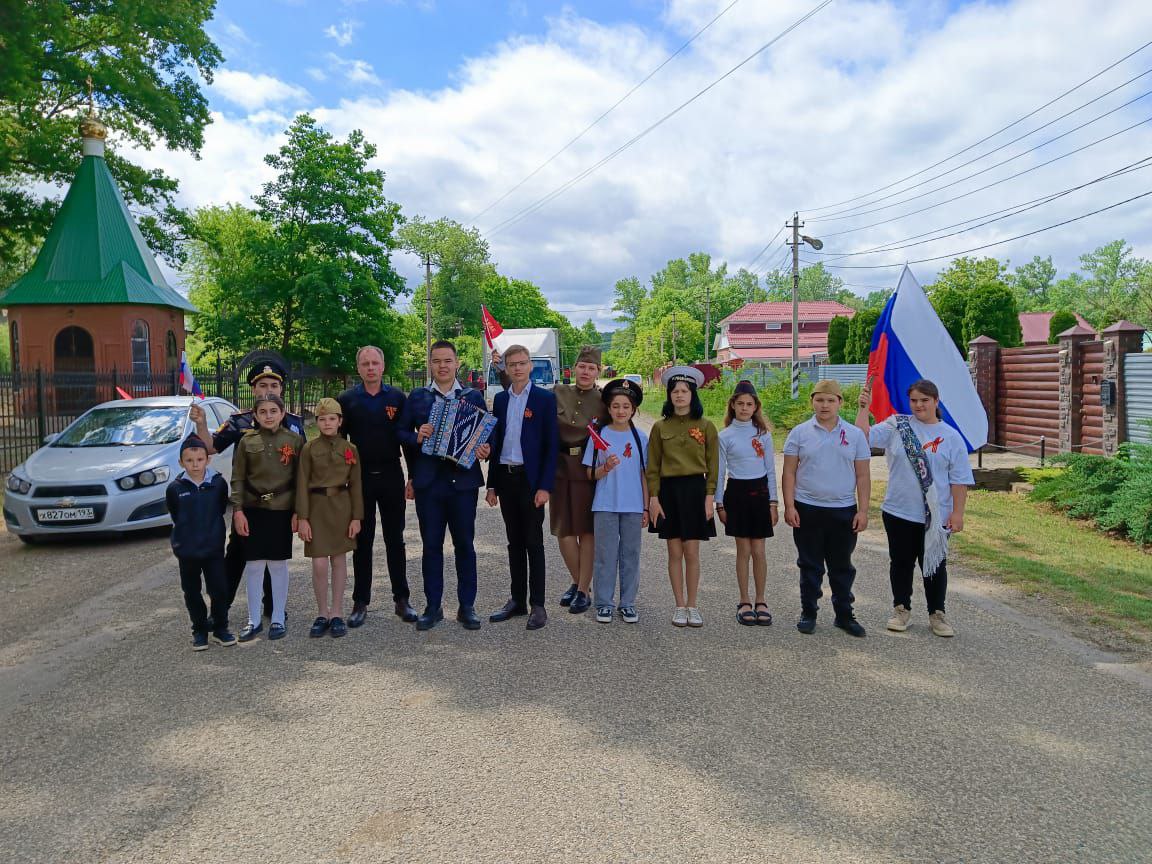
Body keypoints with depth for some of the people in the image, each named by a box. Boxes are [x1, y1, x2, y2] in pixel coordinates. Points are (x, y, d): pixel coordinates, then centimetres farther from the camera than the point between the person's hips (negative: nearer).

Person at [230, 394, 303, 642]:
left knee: (278, 564, 7)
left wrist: (298, 511, -3)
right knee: (253, 565, 5)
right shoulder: (247, 441, 3)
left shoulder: (295, 440, 0)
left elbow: (300, 479, 1)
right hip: (253, 509, 1)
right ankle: (254, 620, 18)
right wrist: (238, 510, -4)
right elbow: (238, 478, 3)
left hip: (282, 510, -1)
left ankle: (278, 619, 19)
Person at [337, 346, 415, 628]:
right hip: (360, 478, 0)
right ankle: (360, 603, 16)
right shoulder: (346, 400, 1)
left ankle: (402, 599, 16)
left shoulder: (397, 398, 2)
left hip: (391, 477, 0)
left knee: (395, 540, 8)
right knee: (362, 542, 7)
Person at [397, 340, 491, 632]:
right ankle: (432, 607, 17)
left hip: (463, 480, 0)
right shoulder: (417, 397, 8)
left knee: (465, 544, 6)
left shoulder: (474, 397, 7)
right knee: (431, 545, 6)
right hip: (428, 482, 1)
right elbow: (401, 432, 6)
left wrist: (485, 449, -13)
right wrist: (417, 437, -14)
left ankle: (467, 606, 16)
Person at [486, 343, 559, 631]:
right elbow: (496, 441, 13)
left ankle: (537, 605, 6)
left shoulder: (545, 399, -4)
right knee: (514, 542, 12)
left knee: (534, 543, 0)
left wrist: (545, 486, -14)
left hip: (531, 479, -5)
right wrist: (492, 485, 9)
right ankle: (517, 600, 20)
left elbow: (551, 445, -7)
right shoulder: (500, 399, 11)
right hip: (505, 478, 5)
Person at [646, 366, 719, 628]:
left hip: (695, 490, -1)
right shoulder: (660, 427, 4)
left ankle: (692, 606, 15)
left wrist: (709, 496, -5)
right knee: (675, 553, 5)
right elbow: (653, 466, 4)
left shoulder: (706, 426, 1)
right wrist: (654, 497, -3)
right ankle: (680, 607, 16)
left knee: (692, 552, 2)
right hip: (668, 489, 1)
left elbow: (712, 466, 2)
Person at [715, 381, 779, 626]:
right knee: (743, 550, 3)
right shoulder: (725, 436, 1)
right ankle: (744, 602, 14)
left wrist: (773, 502, 3)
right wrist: (720, 503, 0)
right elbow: (719, 472, 4)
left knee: (758, 551, 2)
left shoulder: (763, 434, 5)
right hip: (737, 492, -1)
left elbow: (771, 469, 7)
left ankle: (760, 601, 15)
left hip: (760, 492, 1)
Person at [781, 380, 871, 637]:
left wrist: (863, 511, 0)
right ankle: (808, 613, 19)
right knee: (810, 566, 8)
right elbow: (789, 473, 1)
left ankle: (844, 614, 22)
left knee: (842, 567, 10)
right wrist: (789, 506, -6)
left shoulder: (855, 435, 5)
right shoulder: (800, 433, 1)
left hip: (844, 510, 1)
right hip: (807, 510, -1)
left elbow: (863, 475, 6)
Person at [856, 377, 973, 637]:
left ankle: (937, 614, 24)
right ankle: (901, 609, 27)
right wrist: (864, 407, -18)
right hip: (898, 512, 1)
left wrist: (957, 513, -6)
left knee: (934, 565, 10)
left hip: (936, 517, -1)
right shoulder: (896, 426, 1)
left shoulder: (951, 437, -1)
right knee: (901, 563, 12)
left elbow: (959, 480, -1)